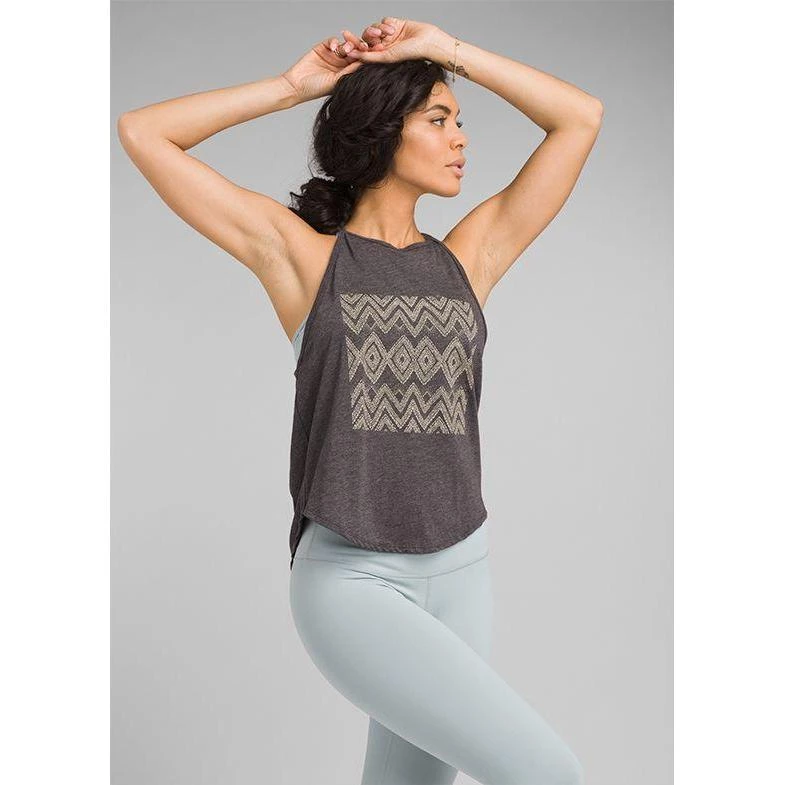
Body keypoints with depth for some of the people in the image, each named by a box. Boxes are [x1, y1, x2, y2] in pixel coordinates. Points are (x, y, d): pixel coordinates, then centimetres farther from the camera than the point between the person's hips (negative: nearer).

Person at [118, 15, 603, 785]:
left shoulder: (465, 259, 9)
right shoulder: (299, 252, 0)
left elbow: (582, 118, 10)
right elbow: (142, 133, -1)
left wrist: (445, 47, 6)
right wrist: (295, 84, 3)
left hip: (458, 574, 5)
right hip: (351, 584, -5)